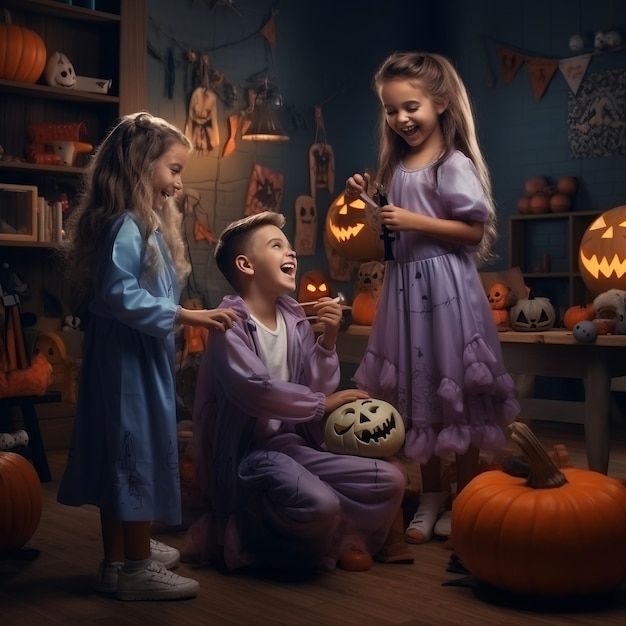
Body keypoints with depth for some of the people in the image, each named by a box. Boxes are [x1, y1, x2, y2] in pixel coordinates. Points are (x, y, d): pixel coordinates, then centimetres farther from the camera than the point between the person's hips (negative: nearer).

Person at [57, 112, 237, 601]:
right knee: (139, 449, -2)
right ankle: (137, 569, 9)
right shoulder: (127, 224, -18)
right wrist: (185, 316, -25)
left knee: (123, 452, 15)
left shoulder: (148, 221, 14)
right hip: (128, 354, -10)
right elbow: (118, 292, -26)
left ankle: (122, 556, 27)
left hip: (142, 352, 10)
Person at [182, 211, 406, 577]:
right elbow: (254, 390, -26)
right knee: (318, 504, -32)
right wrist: (323, 403, -13)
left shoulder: (295, 319, 7)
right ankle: (231, 536, -5)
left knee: (390, 482, -5)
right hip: (245, 454, -7)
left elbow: (317, 388, 6)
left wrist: (328, 341, -10)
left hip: (293, 444, 7)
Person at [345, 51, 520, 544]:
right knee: (415, 391, 12)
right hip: (405, 286, 7)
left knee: (455, 391, 2)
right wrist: (367, 201, 4)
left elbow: (474, 231, -15)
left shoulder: (455, 164, -11)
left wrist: (413, 221, -21)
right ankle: (432, 496, 25)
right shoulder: (395, 165, 11)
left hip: (445, 288, -7)